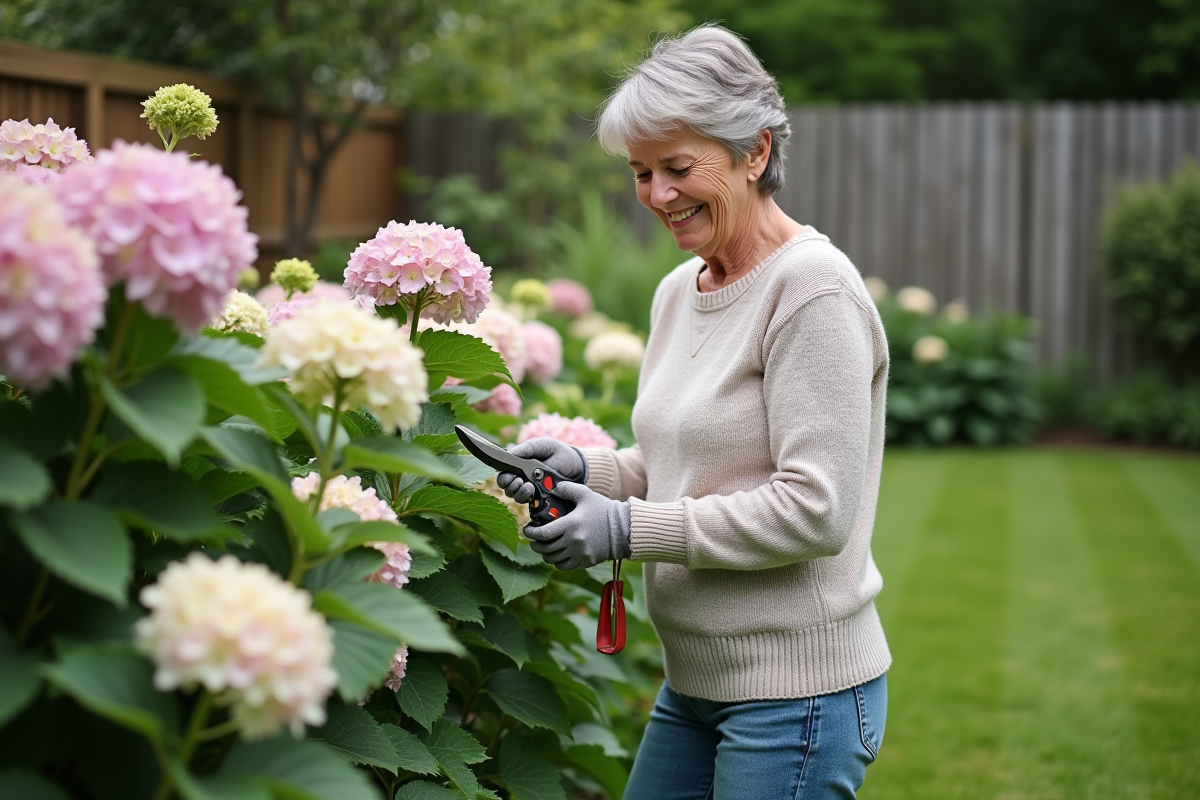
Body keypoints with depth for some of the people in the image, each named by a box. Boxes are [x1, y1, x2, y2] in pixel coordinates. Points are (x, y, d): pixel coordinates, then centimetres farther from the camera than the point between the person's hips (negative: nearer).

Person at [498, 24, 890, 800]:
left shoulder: (812, 291, -17)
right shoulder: (679, 290, 10)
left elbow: (816, 509, -22)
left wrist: (630, 529, -18)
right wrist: (584, 470, 0)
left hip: (798, 690, -8)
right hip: (696, 680, 8)